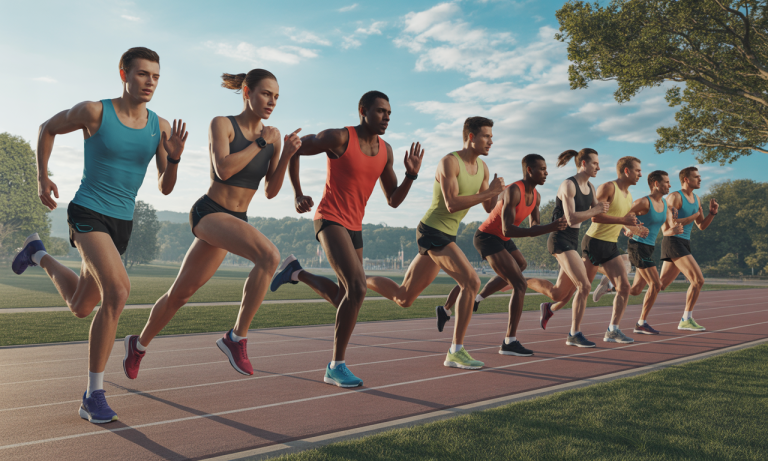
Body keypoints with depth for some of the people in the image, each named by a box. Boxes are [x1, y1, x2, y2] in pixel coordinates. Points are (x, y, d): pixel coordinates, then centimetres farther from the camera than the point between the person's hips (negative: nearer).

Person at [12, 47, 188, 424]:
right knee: (118, 291, -29)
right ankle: (94, 395, -17)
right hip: (87, 213, -5)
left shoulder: (160, 127, -1)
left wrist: (174, 157, -18)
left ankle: (40, 255, 51)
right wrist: (42, 178, 5)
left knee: (80, 308, 20)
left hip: (122, 223, 6)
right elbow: (48, 128, 8)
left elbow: (165, 188, 0)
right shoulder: (94, 112, -11)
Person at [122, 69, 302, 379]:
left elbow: (271, 191, 6)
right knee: (269, 255, -31)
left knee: (181, 293, 18)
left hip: (235, 221, 6)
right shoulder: (221, 124, -7)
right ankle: (237, 338, -18)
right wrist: (260, 143, -14)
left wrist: (287, 155, -7)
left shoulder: (272, 136, 7)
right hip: (209, 212, -6)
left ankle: (139, 344, 41)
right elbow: (224, 169, -22)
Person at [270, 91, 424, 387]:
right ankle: (336, 367, -11)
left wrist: (412, 174, -8)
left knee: (345, 298, 14)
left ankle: (296, 272, 35)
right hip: (329, 221, -8)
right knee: (358, 288, -24)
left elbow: (394, 201, 8)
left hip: (354, 228, 8)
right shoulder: (339, 137, -13)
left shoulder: (385, 151, 6)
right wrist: (298, 195, -9)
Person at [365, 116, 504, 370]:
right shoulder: (449, 162, -14)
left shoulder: (482, 167, 13)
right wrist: (489, 191, -22)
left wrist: (495, 190, -6)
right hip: (432, 232, -9)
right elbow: (451, 204, -24)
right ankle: (456, 352, -11)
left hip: (445, 236, 9)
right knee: (471, 282, -19)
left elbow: (490, 208, 14)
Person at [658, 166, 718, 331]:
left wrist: (712, 213, 3)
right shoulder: (675, 197, -9)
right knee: (698, 280, -12)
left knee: (661, 285, 7)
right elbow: (673, 224, -19)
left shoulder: (696, 199, 18)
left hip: (684, 243, 9)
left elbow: (702, 226, 20)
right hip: (673, 242, -9)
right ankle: (686, 320, -3)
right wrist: (695, 215, -11)